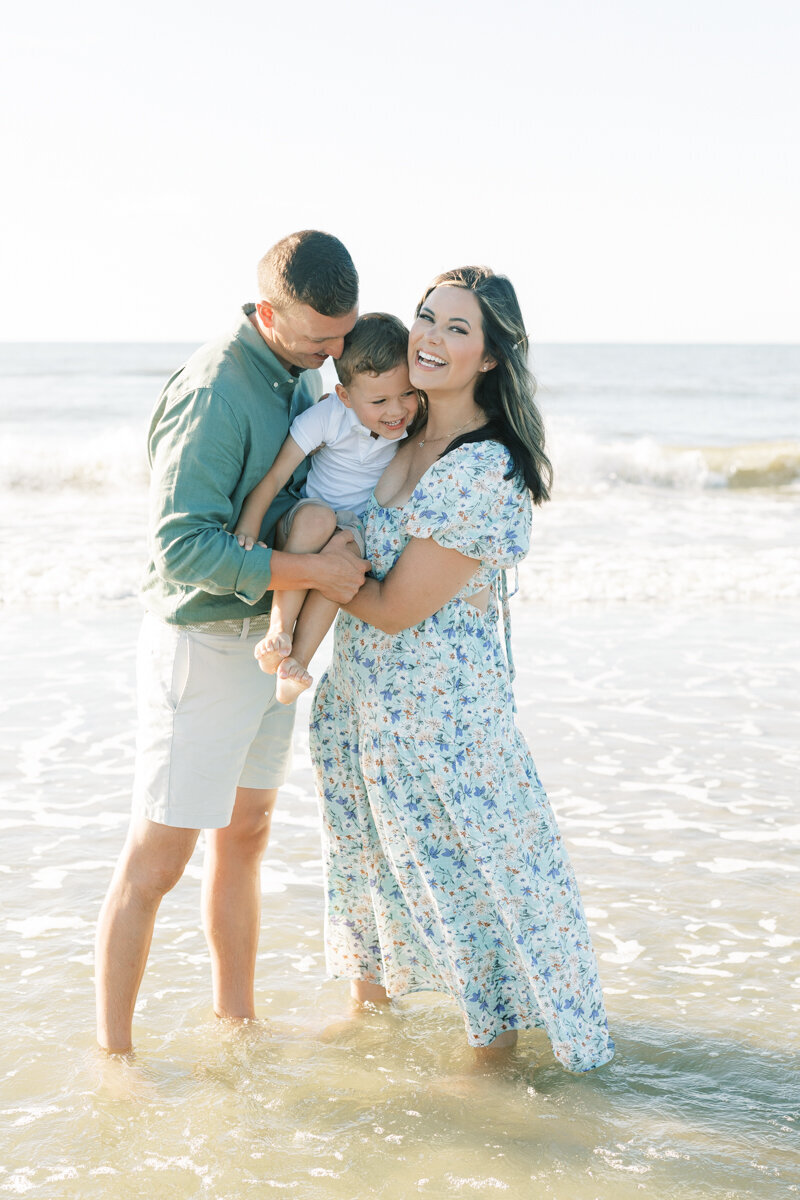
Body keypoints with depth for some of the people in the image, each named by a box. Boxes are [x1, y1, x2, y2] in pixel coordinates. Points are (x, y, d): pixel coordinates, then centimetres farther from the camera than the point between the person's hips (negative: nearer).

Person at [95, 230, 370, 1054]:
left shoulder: (303, 373, 6)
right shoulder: (214, 392, -23)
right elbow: (183, 546, -28)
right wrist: (312, 570, -25)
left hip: (269, 637, 9)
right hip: (202, 641, -9)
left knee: (244, 833, 18)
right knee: (156, 857, -2)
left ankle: (236, 1022, 33)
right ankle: (113, 1052, 11)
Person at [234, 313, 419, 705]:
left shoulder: (414, 424, -11)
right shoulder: (326, 416, -18)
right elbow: (275, 474, -18)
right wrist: (249, 525, -26)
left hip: (359, 526, 1)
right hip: (306, 519, -1)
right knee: (317, 518, -37)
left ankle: (297, 659, -31)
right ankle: (279, 629, -35)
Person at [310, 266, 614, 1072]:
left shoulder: (486, 474, -26)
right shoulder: (399, 433, -1)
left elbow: (395, 609, -21)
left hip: (437, 707, -8)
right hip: (362, 694, 8)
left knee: (463, 861, 8)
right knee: (365, 848, 23)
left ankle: (499, 1030, 30)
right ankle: (369, 999, 45)